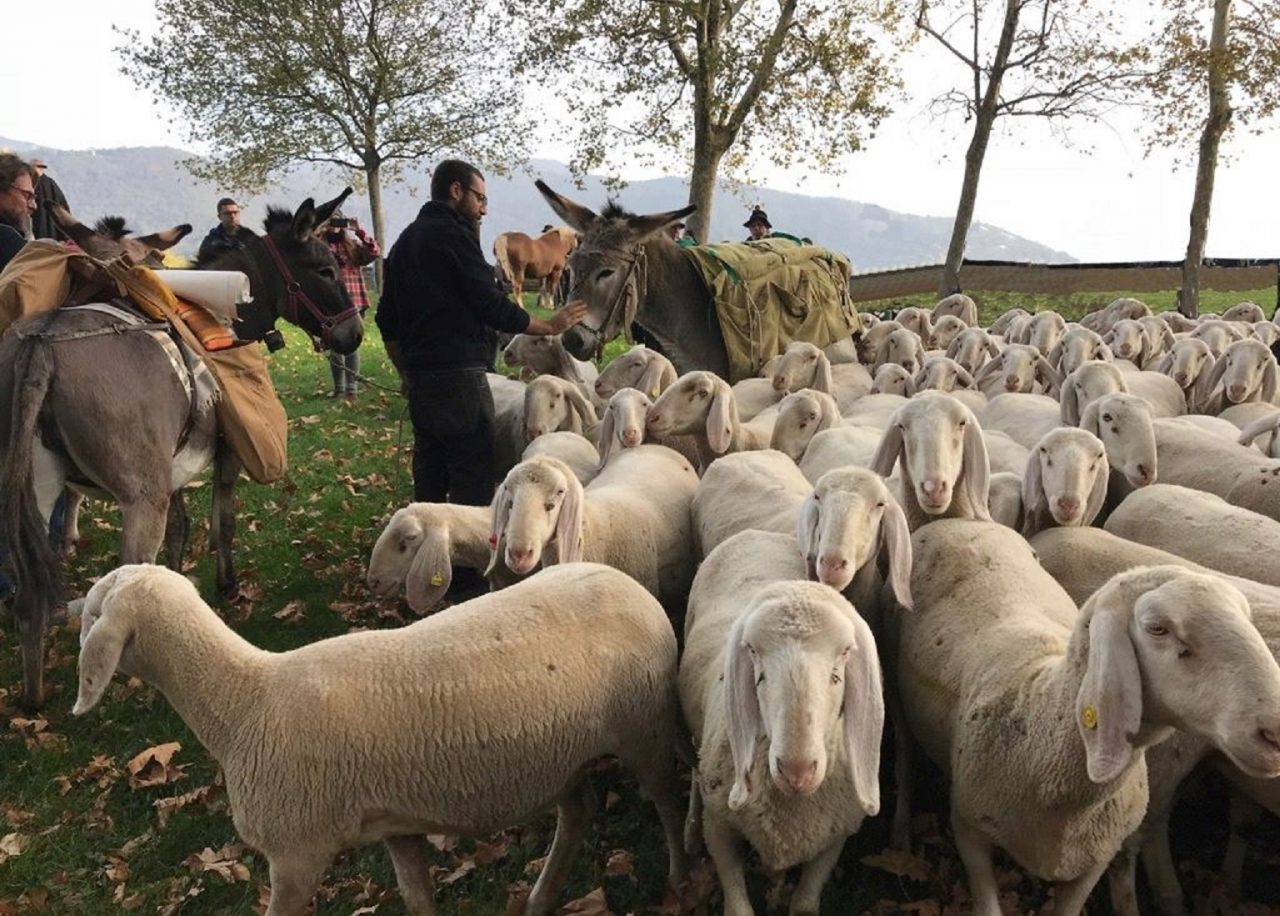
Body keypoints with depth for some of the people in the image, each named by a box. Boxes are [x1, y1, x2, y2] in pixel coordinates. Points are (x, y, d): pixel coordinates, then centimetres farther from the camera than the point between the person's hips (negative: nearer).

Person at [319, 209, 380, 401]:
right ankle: (339, 389, 19)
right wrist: (318, 232, -16)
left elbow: (375, 252, -7)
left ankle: (352, 389, 2)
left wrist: (359, 231, -14)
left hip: (353, 303, -1)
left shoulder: (353, 245, 8)